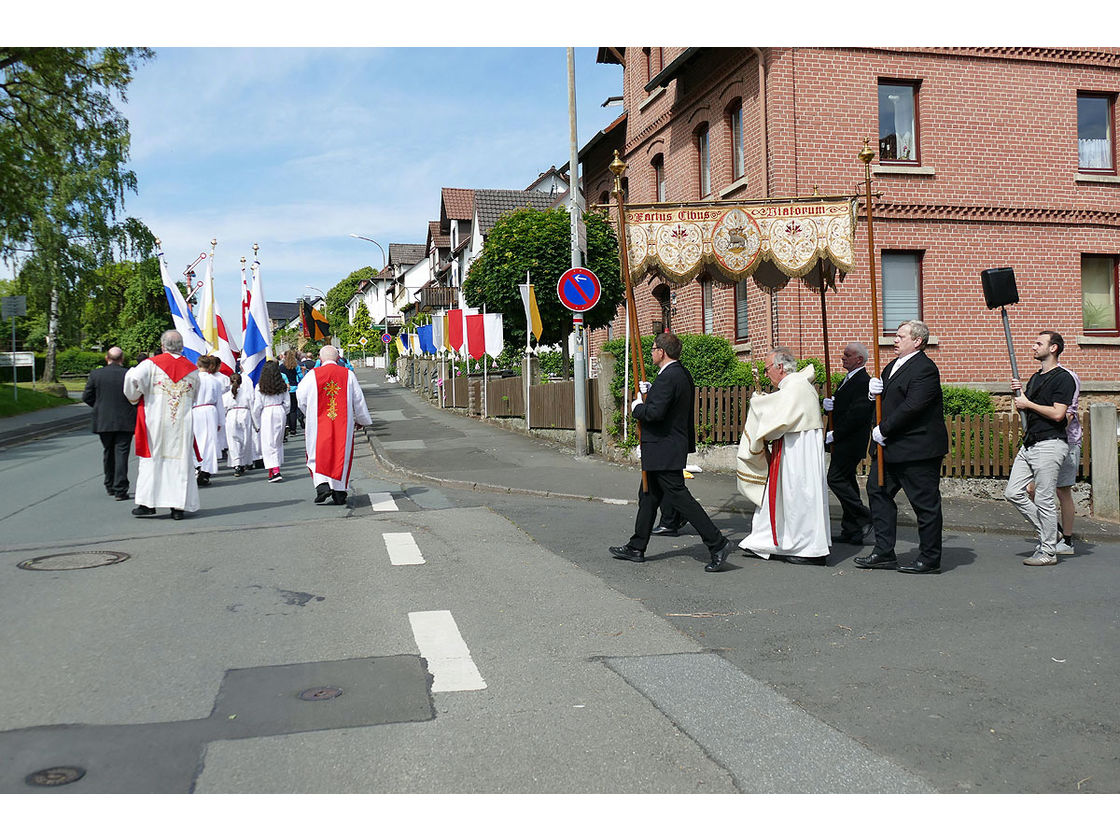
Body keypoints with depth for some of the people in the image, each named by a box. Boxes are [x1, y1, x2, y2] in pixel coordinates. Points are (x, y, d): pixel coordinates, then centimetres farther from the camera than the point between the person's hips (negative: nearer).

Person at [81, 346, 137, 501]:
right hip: (125, 422, -2)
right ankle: (120, 490, -5)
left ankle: (110, 486, 28)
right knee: (121, 453, -1)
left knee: (108, 453, 18)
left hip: (104, 422, 2)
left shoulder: (95, 374, -2)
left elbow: (86, 397, 3)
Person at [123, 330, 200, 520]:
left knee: (152, 460, 7)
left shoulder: (152, 363, -3)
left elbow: (132, 379, -16)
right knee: (180, 460, 3)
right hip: (183, 423, 2)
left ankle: (148, 502, 4)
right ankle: (178, 506, 1)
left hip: (155, 421, -1)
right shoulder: (192, 369, 6)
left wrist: (134, 399, 1)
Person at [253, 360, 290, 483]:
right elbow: (287, 403, 6)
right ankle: (275, 468, 21)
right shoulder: (283, 385, 2)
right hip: (280, 412, 4)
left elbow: (257, 407, -5)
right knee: (278, 441, 14)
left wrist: (257, 423, 6)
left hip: (266, 414, -4)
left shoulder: (260, 387, -8)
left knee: (269, 443, -1)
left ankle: (275, 471, -11)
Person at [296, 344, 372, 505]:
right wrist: (361, 419, 21)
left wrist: (309, 414, 19)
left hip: (318, 424, -1)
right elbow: (358, 400, 7)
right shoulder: (348, 375, 1)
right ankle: (339, 493, 9)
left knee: (317, 455, 7)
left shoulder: (313, 375, -3)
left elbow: (301, 397, 1)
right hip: (343, 424, 1)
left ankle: (322, 485, -13)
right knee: (341, 455, 8)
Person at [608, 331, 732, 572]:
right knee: (648, 496, 17)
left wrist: (637, 407, -8)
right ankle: (636, 548, 26)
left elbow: (655, 412, -27)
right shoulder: (682, 374, 11)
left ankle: (717, 543, -6)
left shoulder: (668, 377, -20)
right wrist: (650, 393, 11)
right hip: (667, 448, 11)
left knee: (678, 497, -8)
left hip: (664, 450, -11)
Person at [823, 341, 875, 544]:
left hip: (851, 442, -10)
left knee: (836, 479, -11)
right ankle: (851, 531, 16)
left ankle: (865, 516, -2)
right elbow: (841, 407, 19)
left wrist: (834, 435, -18)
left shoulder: (863, 382, -15)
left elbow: (856, 415, -22)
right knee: (846, 481, 11)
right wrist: (828, 405, -4)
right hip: (845, 442, 10)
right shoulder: (848, 380, 18)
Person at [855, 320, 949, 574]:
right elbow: (882, 401, 21)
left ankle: (929, 560, 10)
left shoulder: (925, 368, -15)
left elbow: (912, 406, -23)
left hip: (917, 449, -10)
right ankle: (884, 553, 18)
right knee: (877, 490, 11)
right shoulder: (892, 366, 16)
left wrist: (883, 430, -17)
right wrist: (872, 392, -2)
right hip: (891, 448, 10)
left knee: (925, 503, 0)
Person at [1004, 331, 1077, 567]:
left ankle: (1048, 551, 4)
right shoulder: (1035, 378, 19)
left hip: (1050, 443, -9)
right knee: (1013, 492, 4)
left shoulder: (1063, 378, -8)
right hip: (1029, 443, 9)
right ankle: (1049, 532, 18)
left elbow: (1057, 414, -18)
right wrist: (1019, 393, 8)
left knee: (1044, 499, -5)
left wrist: (1028, 403, -9)